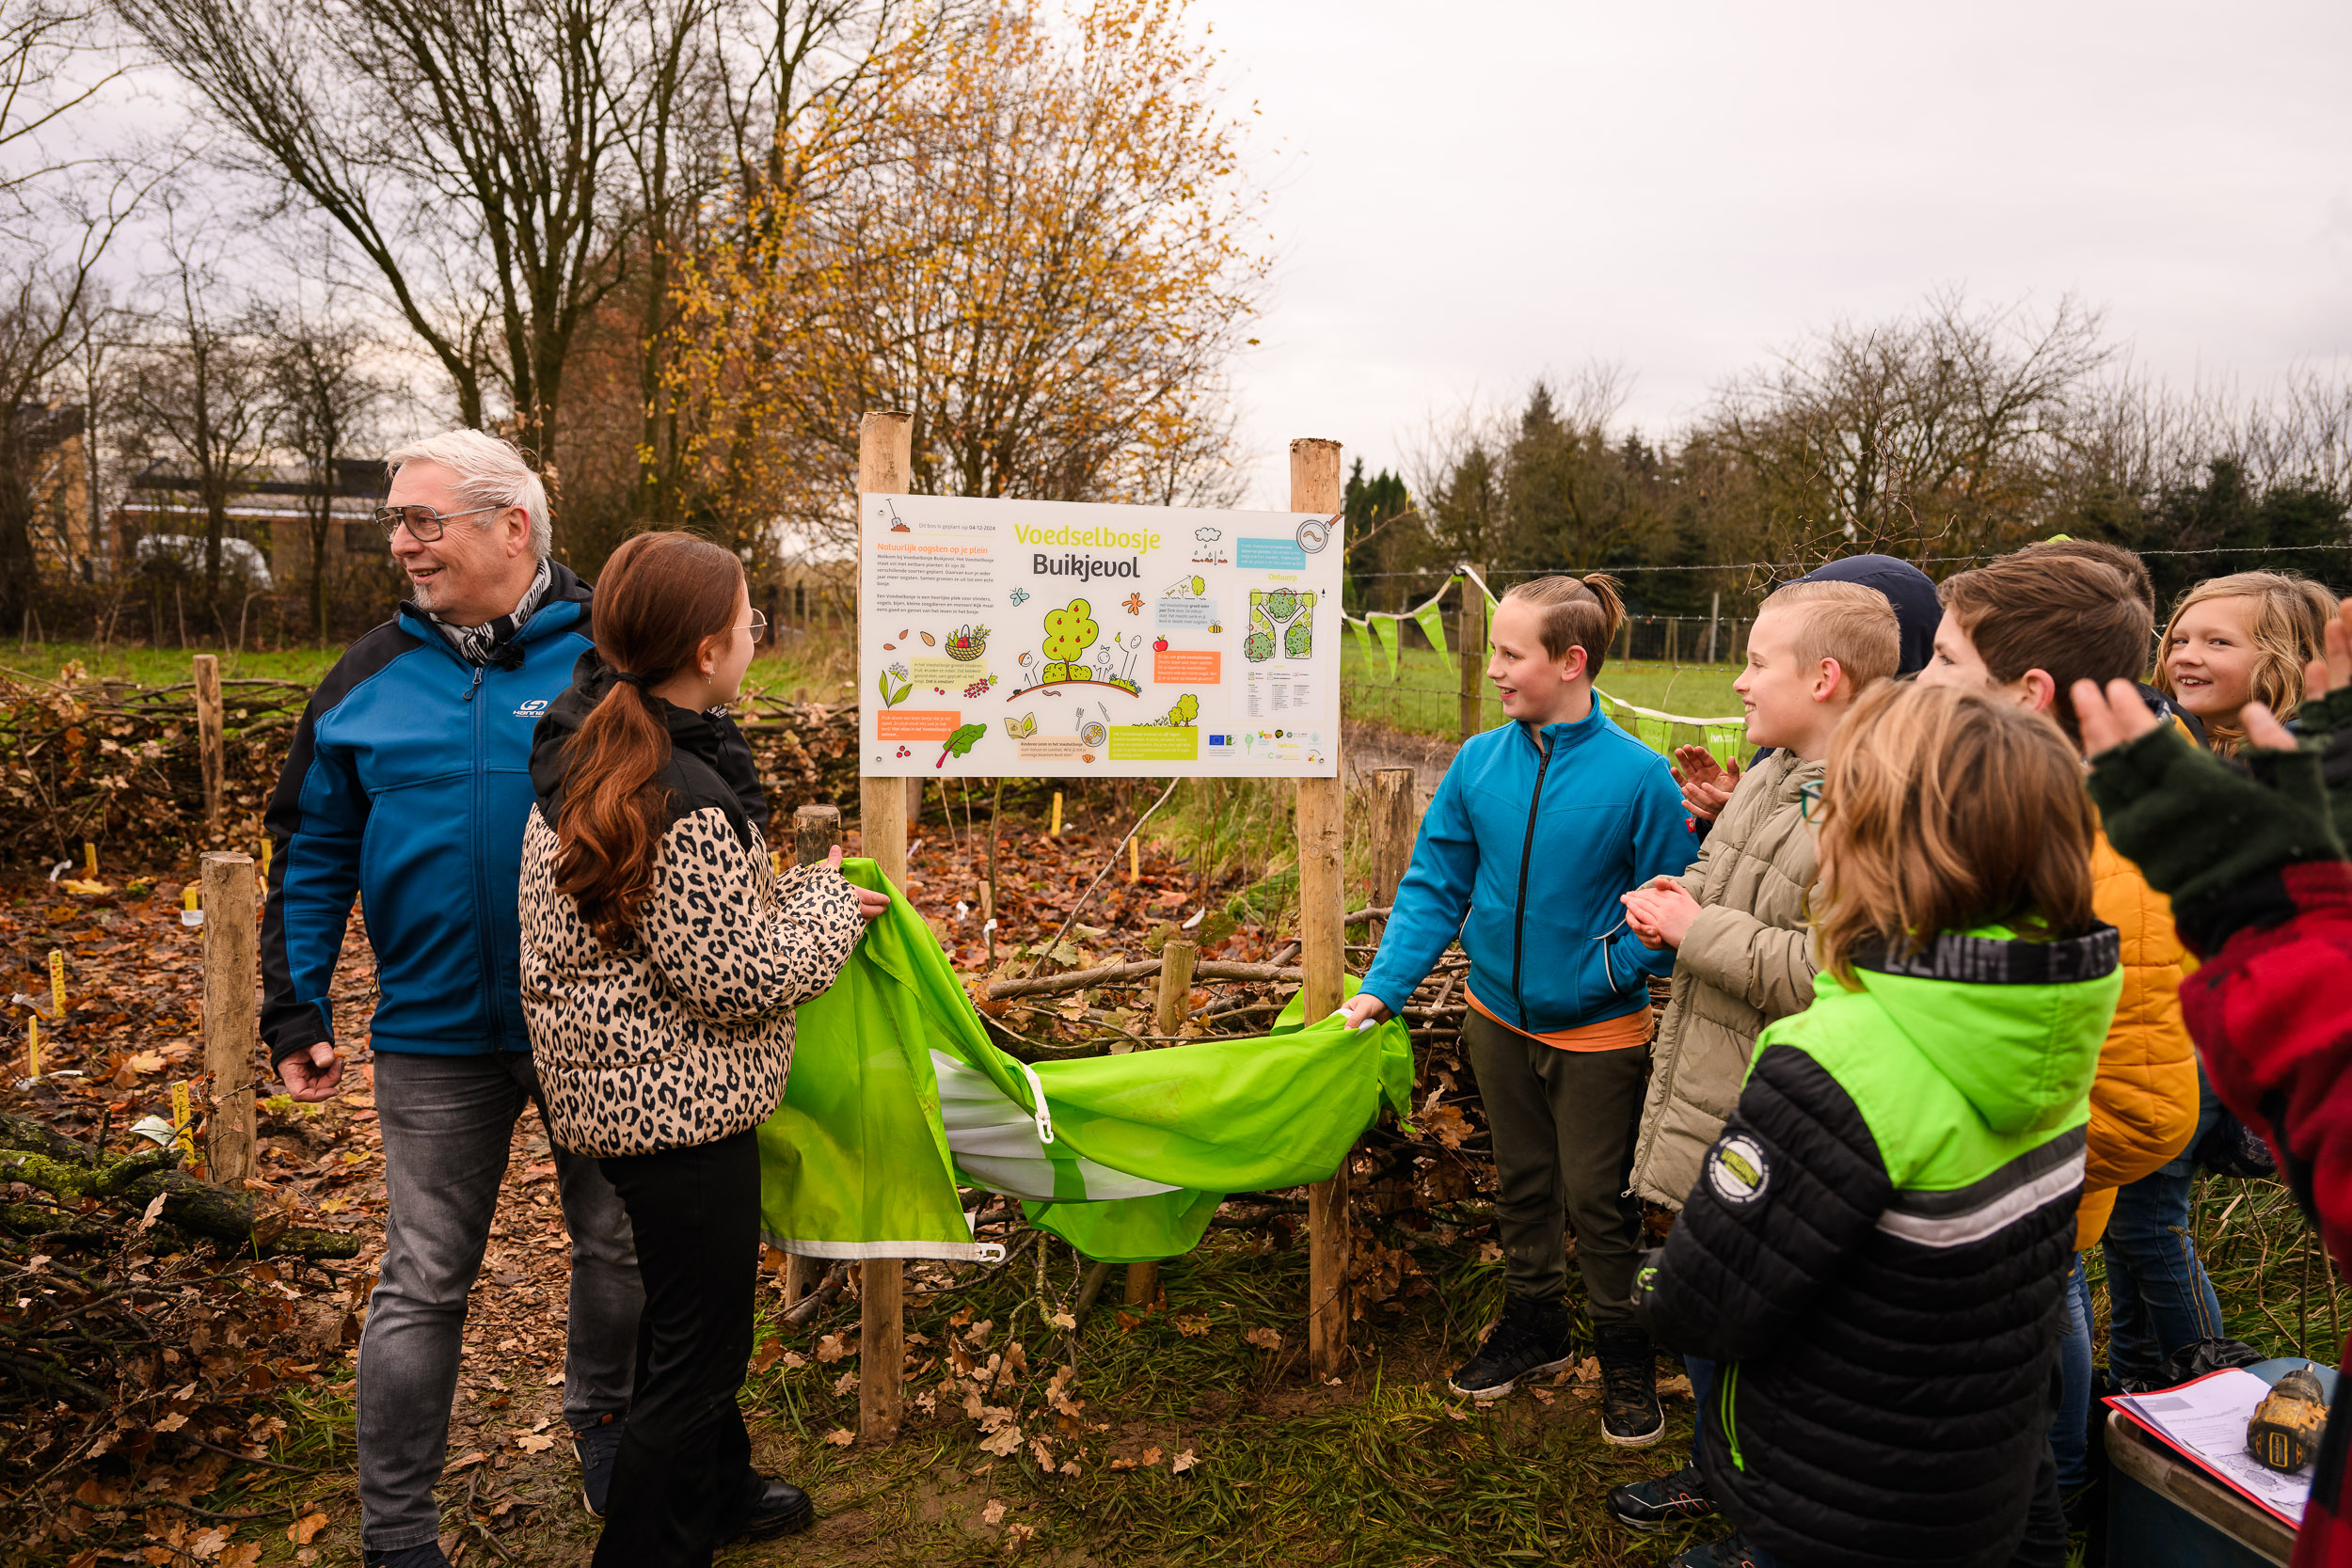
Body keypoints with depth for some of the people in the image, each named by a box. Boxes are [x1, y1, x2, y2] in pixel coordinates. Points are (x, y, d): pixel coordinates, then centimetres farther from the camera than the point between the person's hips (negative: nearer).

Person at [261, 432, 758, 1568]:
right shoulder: (368, 682, 2)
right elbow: (312, 857, 8)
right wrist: (295, 1010, 5)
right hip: (438, 1036, 1)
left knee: (619, 1244, 16)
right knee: (424, 1281, 9)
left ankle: (600, 1425, 43)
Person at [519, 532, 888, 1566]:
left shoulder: (578, 755, 1)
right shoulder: (684, 802, -28)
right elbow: (739, 979, -22)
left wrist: (791, 892, 9)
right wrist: (832, 909, -8)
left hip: (610, 1087, 10)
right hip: (679, 1106, -10)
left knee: (691, 1314, 28)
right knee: (696, 1345, 8)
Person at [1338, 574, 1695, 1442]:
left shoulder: (1637, 775, -19)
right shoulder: (1479, 762, -8)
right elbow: (1434, 885, -3)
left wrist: (1603, 974, -18)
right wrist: (1383, 987, -10)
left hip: (1596, 1033, -4)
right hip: (1499, 1018, 4)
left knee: (1597, 1200, 10)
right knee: (1521, 1185, 20)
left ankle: (1626, 1358, 33)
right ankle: (1534, 1327, 41)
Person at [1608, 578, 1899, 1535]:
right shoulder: (1769, 774, 8)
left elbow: (1818, 973, -29)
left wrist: (1694, 928, -20)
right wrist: (1675, 895, 3)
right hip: (1699, 1086, 9)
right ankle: (1716, 1468, 44)